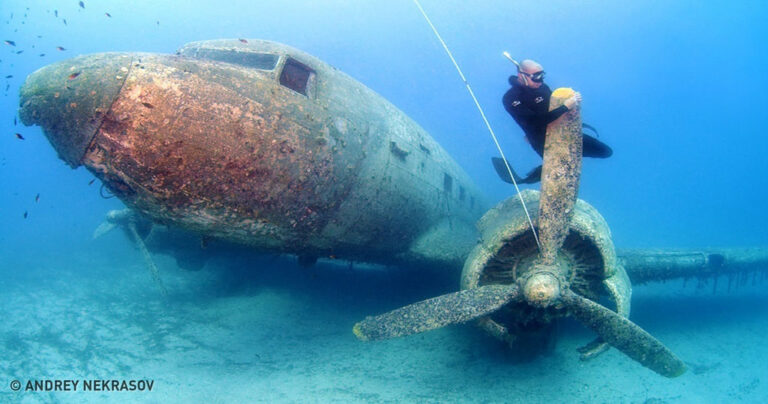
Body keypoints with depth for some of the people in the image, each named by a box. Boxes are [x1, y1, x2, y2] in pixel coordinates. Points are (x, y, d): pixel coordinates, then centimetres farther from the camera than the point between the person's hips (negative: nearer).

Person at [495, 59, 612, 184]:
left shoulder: (542, 87, 1)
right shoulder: (511, 98, -17)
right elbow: (536, 121, -27)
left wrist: (572, 99, 2)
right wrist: (565, 106, -28)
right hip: (542, 139, -6)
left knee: (605, 151, 7)